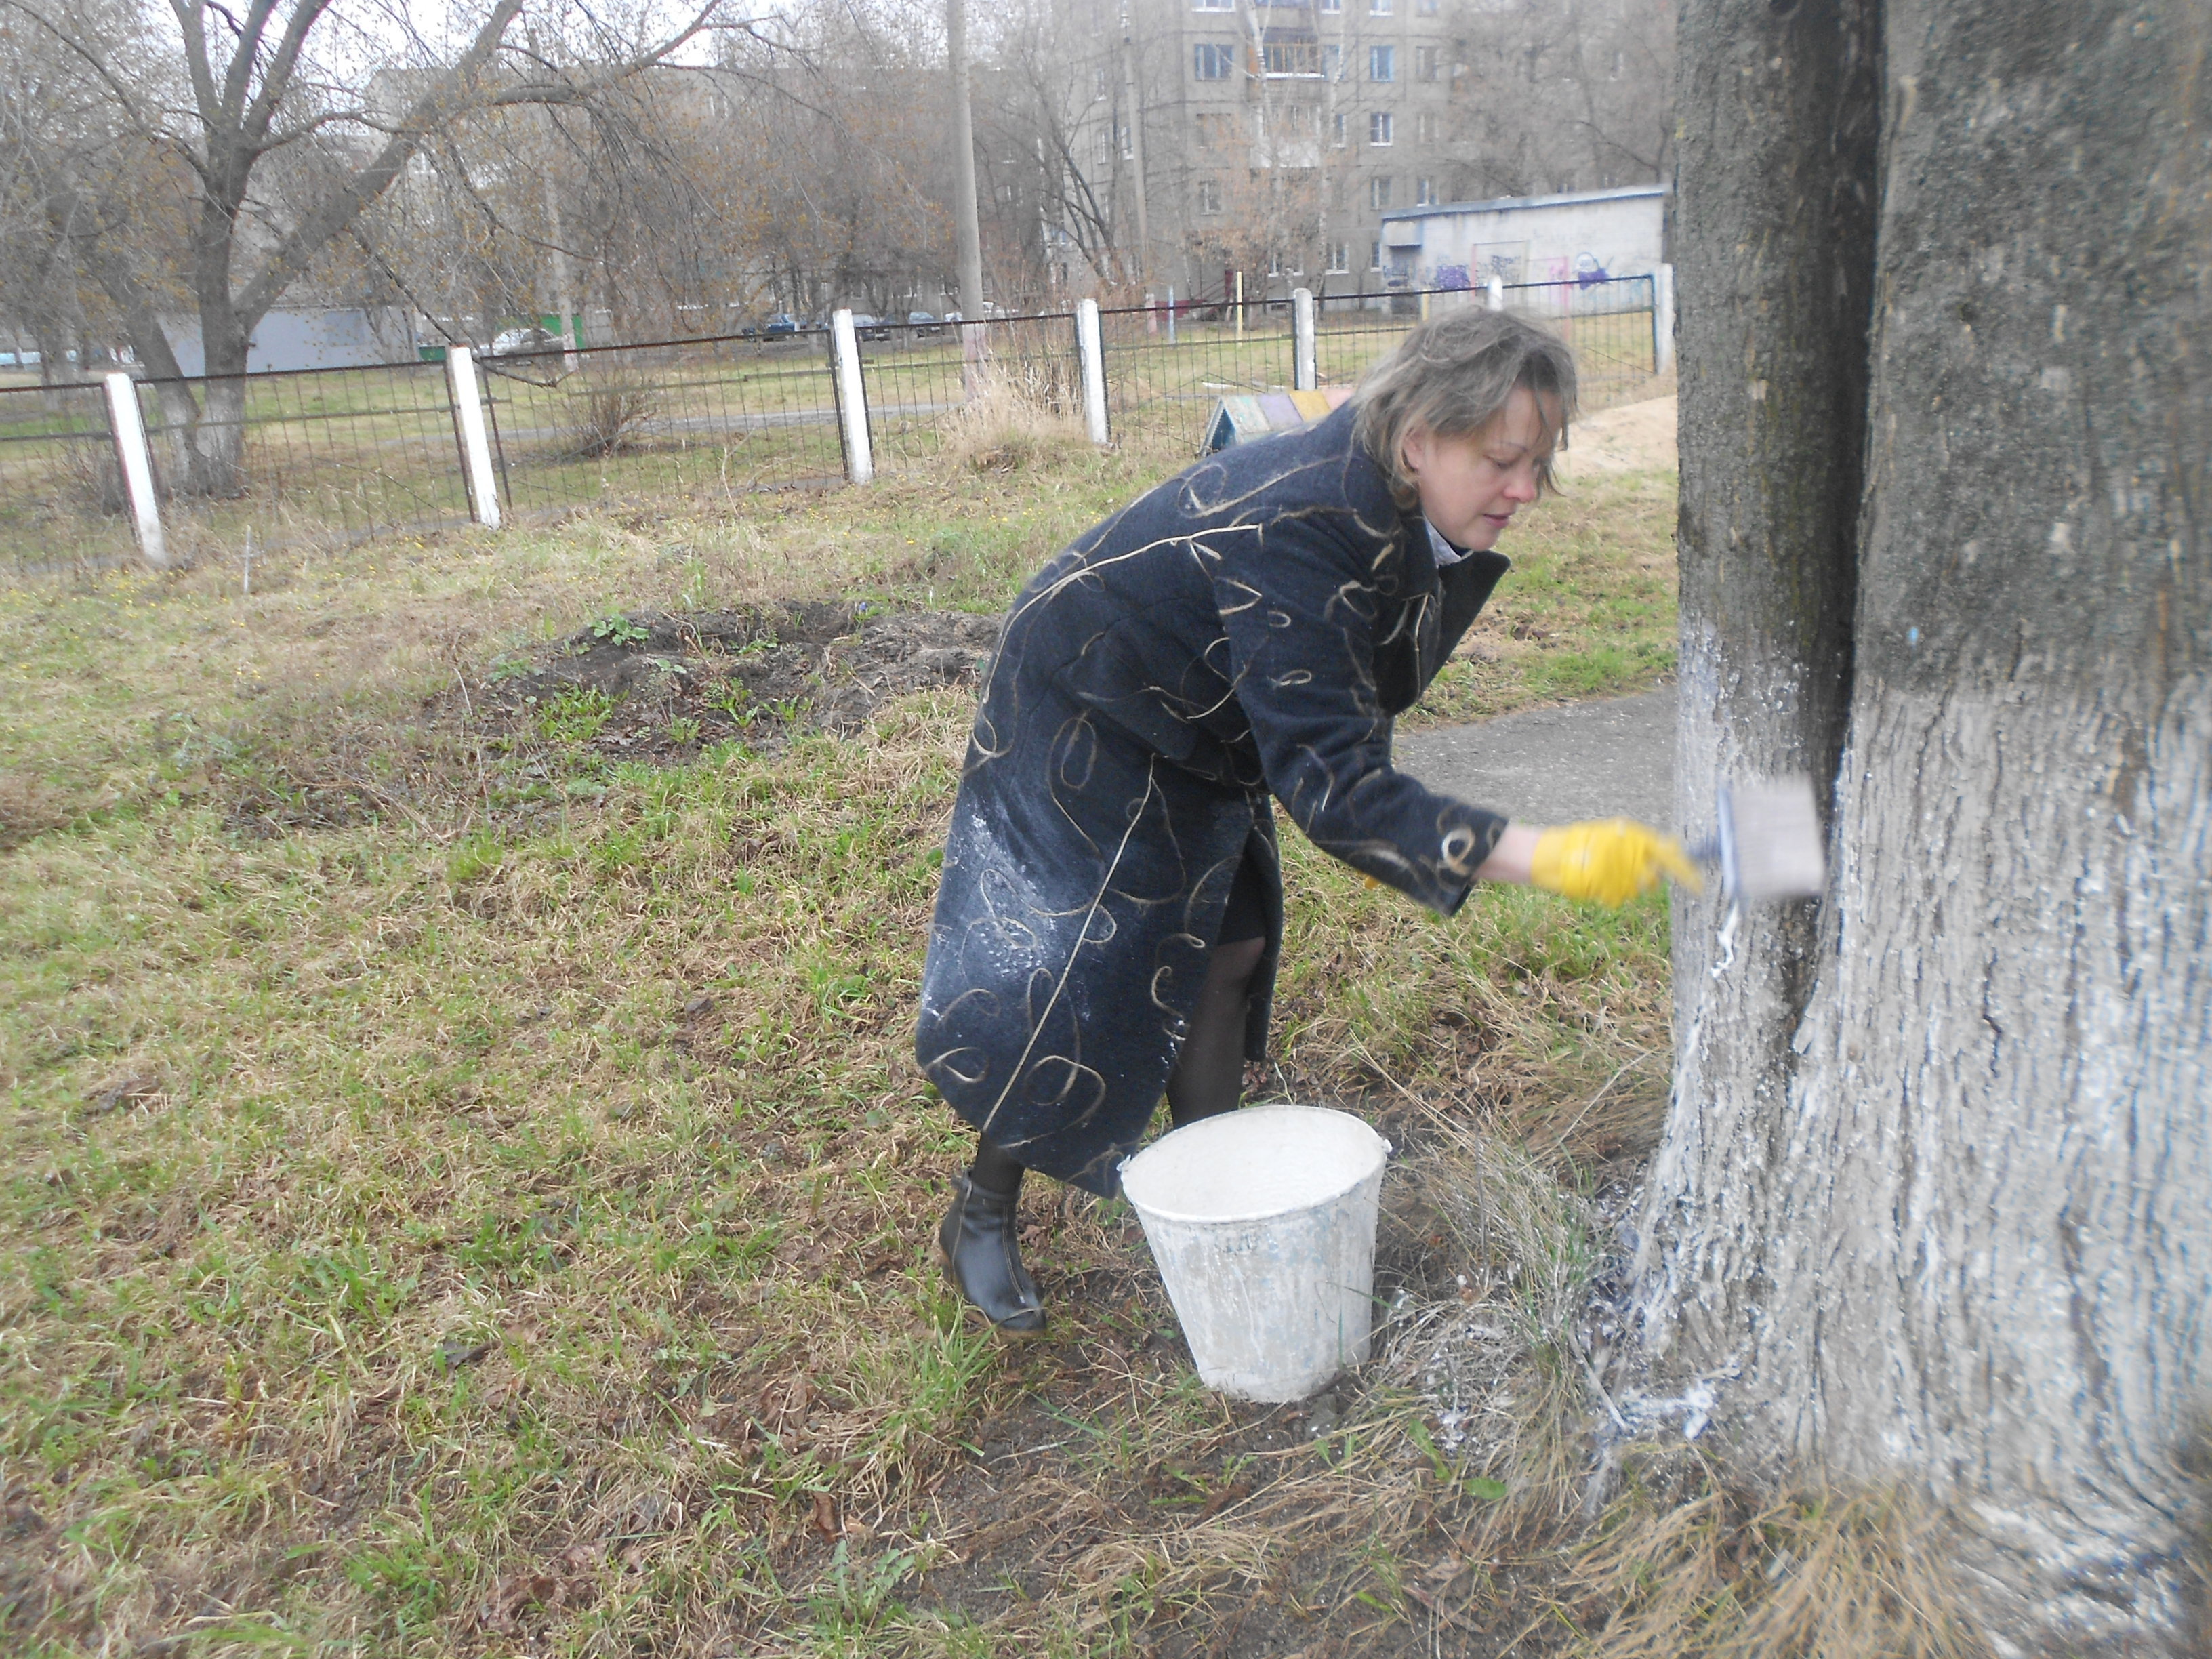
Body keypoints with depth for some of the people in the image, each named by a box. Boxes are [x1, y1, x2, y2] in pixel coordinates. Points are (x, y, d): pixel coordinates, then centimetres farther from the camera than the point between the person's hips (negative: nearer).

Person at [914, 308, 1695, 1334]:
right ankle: (980, 1216, 16)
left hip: (1190, 733, 9)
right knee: (1067, 981, -6)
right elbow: (1330, 783, -44)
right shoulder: (1298, 529, -40)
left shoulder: (1401, 512, -11)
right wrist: (1540, 857, -51)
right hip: (1079, 723, -8)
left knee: (1229, 954, 7)